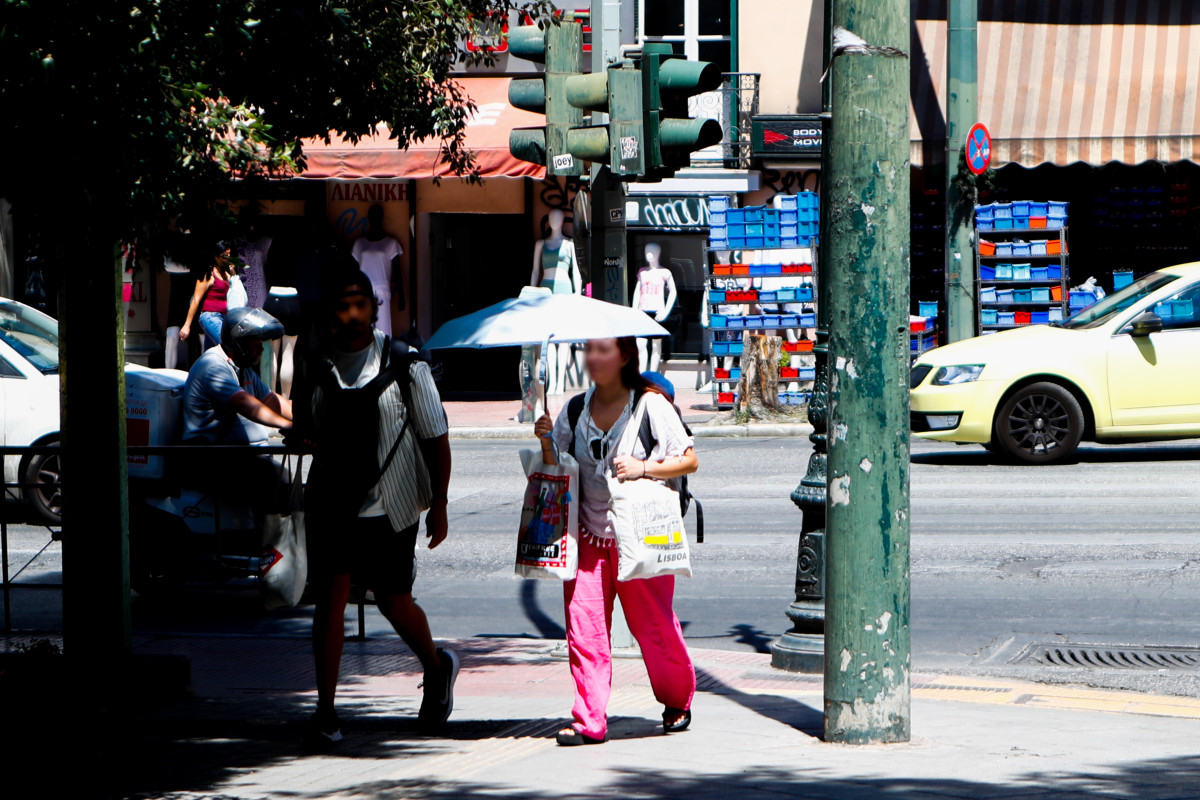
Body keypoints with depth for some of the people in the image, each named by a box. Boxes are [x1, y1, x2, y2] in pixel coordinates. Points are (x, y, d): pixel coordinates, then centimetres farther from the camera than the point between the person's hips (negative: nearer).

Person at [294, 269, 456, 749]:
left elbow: (436, 437, 2)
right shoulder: (314, 371, 5)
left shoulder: (405, 367, -2)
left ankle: (437, 668, 37)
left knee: (394, 603, 6)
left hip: (390, 508, -2)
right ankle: (325, 712, -8)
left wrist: (438, 504, 0)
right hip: (331, 506, 2)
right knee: (329, 597, -9)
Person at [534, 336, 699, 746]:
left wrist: (643, 468, -16)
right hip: (588, 533, 4)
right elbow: (557, 470, 13)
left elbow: (689, 460, -2)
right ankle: (589, 721, -4)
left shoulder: (651, 405, -4)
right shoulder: (574, 411, 9)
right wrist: (547, 442, -6)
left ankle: (678, 701, 27)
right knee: (583, 623, -6)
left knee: (653, 623, 3)